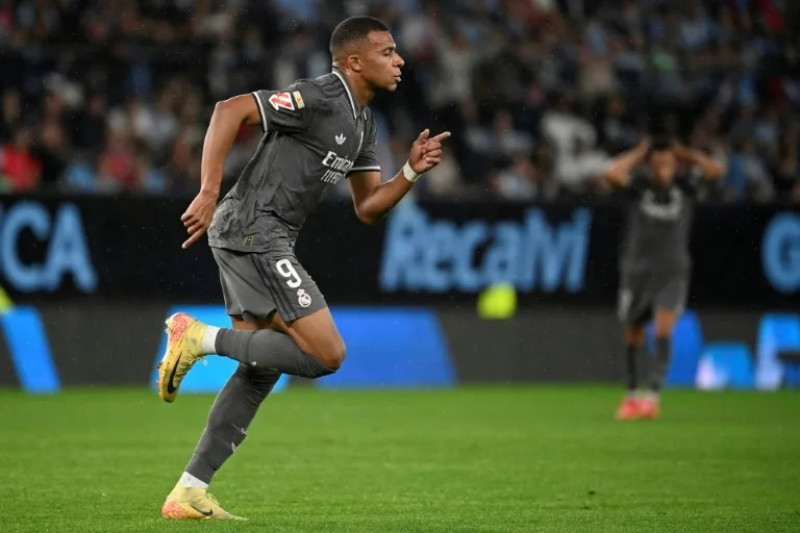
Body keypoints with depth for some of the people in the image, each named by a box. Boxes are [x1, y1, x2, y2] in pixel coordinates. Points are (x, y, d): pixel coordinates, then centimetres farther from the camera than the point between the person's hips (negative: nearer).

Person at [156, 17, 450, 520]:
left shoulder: (362, 122, 17)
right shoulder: (319, 98, -13)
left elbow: (368, 208, 18)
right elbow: (230, 110, -21)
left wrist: (412, 171, 1)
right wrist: (208, 193, -25)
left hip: (266, 241, 10)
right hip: (253, 230, -10)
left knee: (260, 371, 10)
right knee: (327, 354, -13)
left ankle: (190, 493, 11)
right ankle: (202, 337, -8)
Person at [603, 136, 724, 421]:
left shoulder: (684, 183, -3)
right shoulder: (640, 183, -7)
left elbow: (716, 171, -17)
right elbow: (612, 174, -26)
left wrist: (685, 154, -11)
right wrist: (638, 153, -14)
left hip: (673, 271, -1)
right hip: (637, 267, 1)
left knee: (663, 328, -17)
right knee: (632, 333, 9)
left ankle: (652, 395, -21)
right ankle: (632, 394, 26)